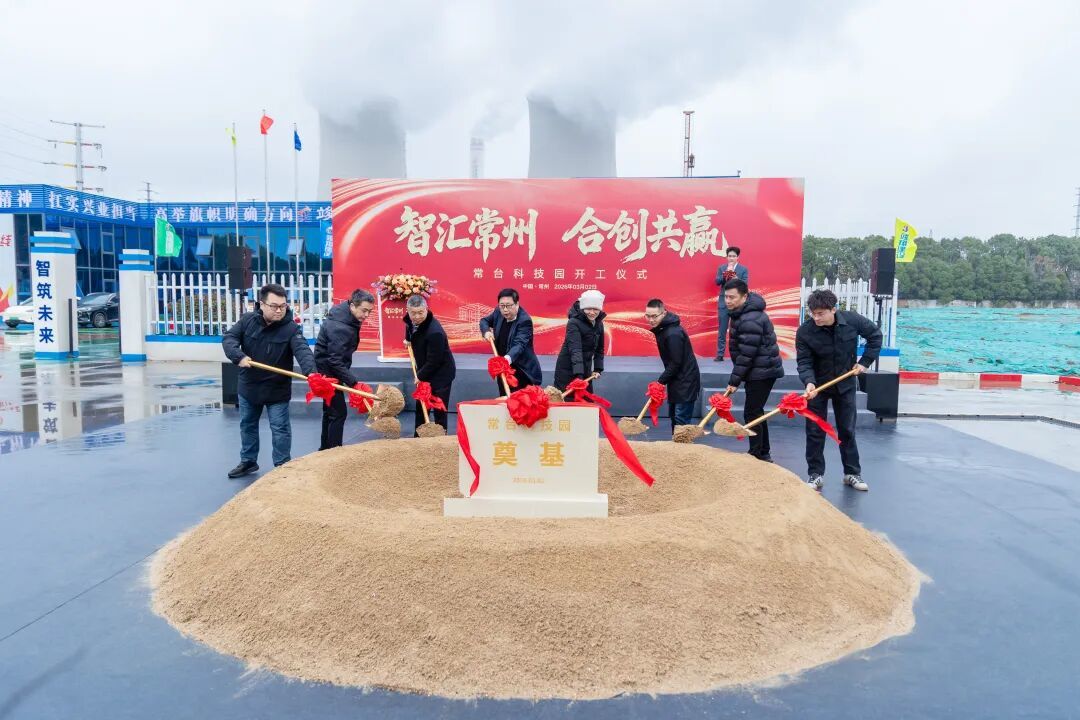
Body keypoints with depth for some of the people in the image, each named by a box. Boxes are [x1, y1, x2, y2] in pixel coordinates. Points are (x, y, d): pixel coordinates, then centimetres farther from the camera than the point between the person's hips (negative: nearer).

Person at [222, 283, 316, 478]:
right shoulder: (247, 320, -7)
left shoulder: (291, 328, -18)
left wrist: (310, 372, -50)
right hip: (249, 386, 4)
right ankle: (248, 461, 36)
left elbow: (303, 351, -32)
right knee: (247, 425, 18)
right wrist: (239, 356, -31)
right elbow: (228, 338, -12)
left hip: (277, 389, -4)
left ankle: (282, 466, 16)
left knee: (280, 428, 2)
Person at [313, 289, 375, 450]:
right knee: (339, 412, -7)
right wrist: (354, 382, -36)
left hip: (331, 370, 10)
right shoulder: (339, 327, -29)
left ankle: (325, 450, 29)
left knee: (330, 410, 18)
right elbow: (335, 361, -31)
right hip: (328, 372, -10)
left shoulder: (347, 317, 1)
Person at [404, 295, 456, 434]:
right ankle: (418, 437, 27)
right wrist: (408, 340, 9)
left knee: (439, 410, -4)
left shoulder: (435, 332, -32)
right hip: (424, 372, 8)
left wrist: (420, 376, -14)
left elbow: (434, 361, -25)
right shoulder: (409, 321, -6)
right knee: (420, 407, 16)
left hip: (441, 373, -8)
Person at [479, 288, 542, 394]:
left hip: (522, 372, -7)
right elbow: (484, 321, 17)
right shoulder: (498, 312, -2)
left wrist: (509, 358, -53)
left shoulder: (525, 320, -22)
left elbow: (519, 344, -34)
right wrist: (486, 331, -5)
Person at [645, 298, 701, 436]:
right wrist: (661, 381, 9)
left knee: (681, 420, -9)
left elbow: (675, 363, -22)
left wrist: (660, 382, -14)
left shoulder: (673, 334, -23)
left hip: (686, 382, -10)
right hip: (676, 380, 10)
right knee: (674, 417, 17)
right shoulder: (661, 328, 6)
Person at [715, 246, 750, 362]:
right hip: (723, 302, 1)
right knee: (722, 330, 2)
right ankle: (720, 354, 5)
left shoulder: (744, 269, 4)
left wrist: (736, 279, -25)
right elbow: (717, 282, -2)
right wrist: (726, 273, -17)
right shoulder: (721, 268, 9)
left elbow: (745, 285, -6)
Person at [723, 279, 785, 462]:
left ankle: (756, 457, 1)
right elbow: (739, 349, 16)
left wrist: (734, 381, -19)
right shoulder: (741, 313, 9)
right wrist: (736, 378, 15)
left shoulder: (751, 320, -23)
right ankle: (763, 454, 27)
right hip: (758, 371, 10)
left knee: (751, 414, -6)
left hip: (762, 372, -10)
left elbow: (747, 354, -24)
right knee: (756, 412, 16)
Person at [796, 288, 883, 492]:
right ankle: (815, 475, 12)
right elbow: (804, 362, -20)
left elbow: (875, 335, 1)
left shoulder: (852, 320, -17)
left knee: (847, 430, 10)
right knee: (815, 431, 2)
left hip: (845, 384, 1)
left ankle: (852, 473, 22)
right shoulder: (804, 332, -22)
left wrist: (865, 361, -5)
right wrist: (809, 382, -38)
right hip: (817, 386, -1)